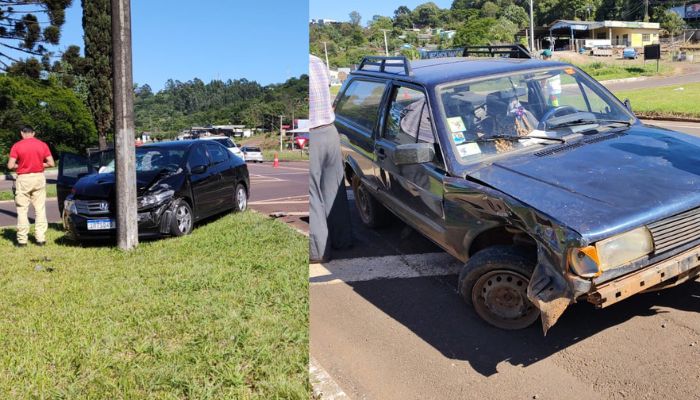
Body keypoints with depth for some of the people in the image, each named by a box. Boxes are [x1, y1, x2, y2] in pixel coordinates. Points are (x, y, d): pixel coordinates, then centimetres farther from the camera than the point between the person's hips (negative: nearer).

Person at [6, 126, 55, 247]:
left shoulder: (17, 146, -5)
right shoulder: (42, 145, 1)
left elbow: (10, 166, -9)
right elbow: (51, 163, -1)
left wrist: (19, 165, 11)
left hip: (23, 179, -2)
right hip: (39, 178, 2)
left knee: (22, 210, 5)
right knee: (40, 209, 7)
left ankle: (22, 239, 6)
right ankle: (40, 238, 6)